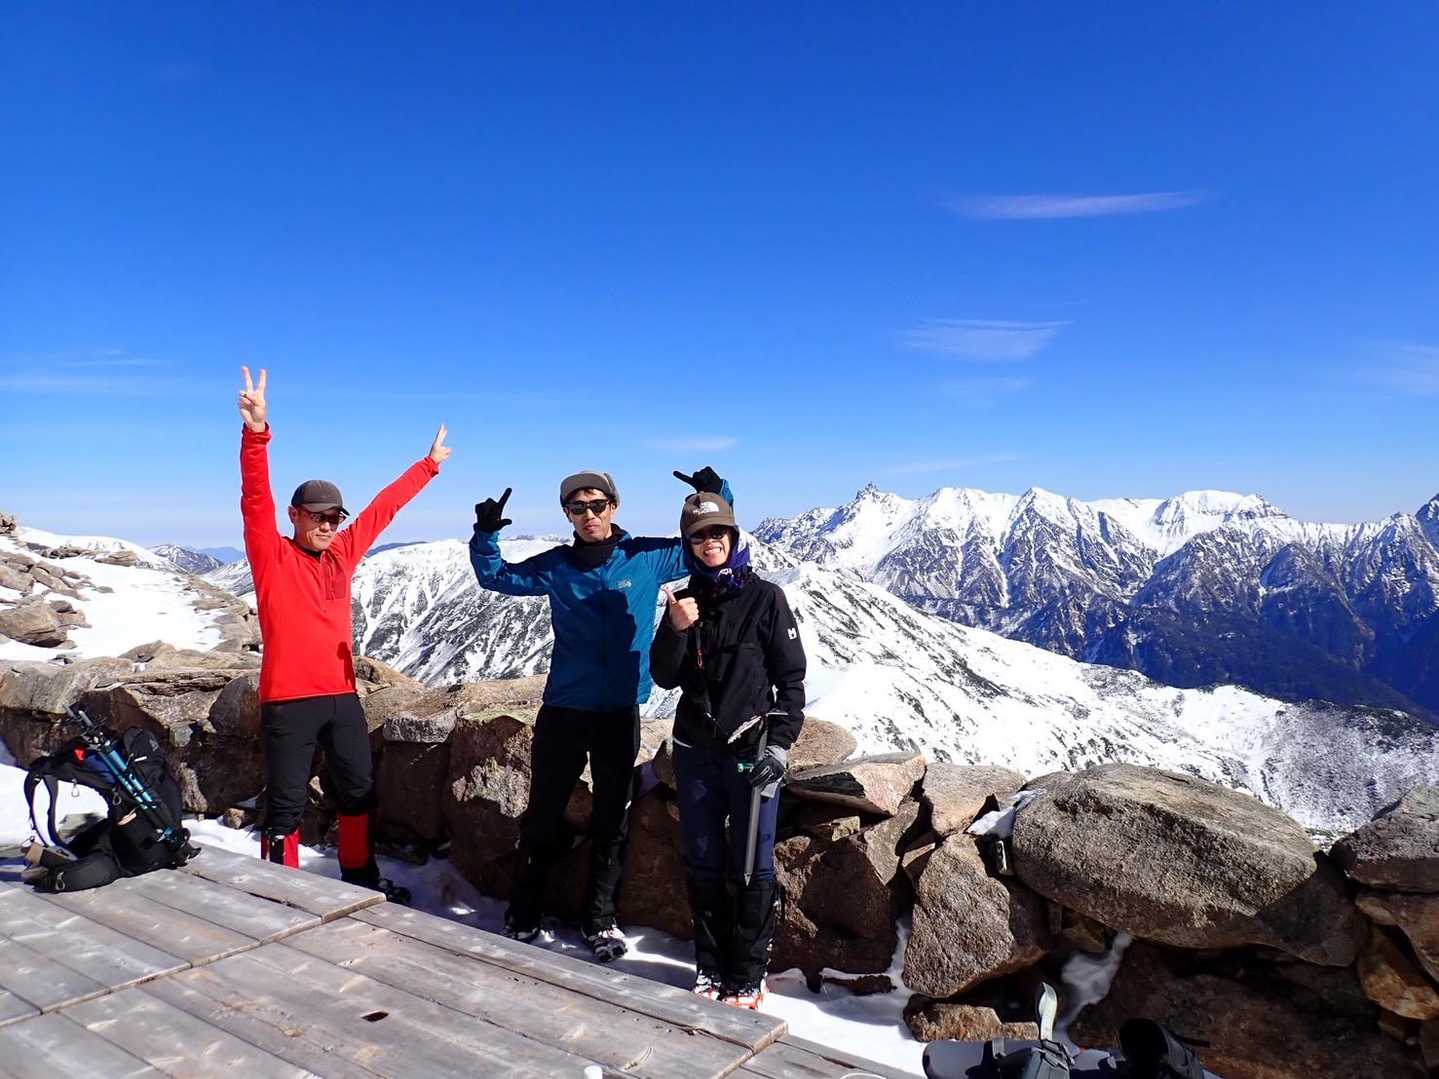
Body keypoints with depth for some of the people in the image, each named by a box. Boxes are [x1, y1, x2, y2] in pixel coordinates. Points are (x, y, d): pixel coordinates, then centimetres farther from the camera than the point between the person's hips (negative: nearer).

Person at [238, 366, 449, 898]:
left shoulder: (342, 554, 9)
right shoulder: (272, 558, -4)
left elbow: (383, 507, 17)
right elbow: (255, 501, -19)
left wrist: (428, 464, 27)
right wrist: (257, 434, -34)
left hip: (341, 696, 6)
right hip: (288, 701, -6)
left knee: (360, 791, 16)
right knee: (285, 804, 3)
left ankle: (362, 879, 33)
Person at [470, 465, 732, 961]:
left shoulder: (648, 558, -3)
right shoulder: (556, 566, 0)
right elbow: (495, 576, 11)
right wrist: (486, 534, -6)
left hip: (620, 714, 0)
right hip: (563, 710, 0)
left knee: (611, 821, 12)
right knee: (542, 817, 9)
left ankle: (599, 919, 28)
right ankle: (523, 913, 28)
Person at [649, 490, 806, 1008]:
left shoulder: (765, 597, -4)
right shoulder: (683, 603, 7)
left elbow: (791, 678, -3)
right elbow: (665, 678, 3)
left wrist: (780, 743, -10)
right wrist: (676, 631, -14)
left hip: (752, 750, -4)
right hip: (696, 751, 4)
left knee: (750, 869, 2)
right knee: (703, 864, 12)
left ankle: (747, 978, 16)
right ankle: (710, 967, 27)